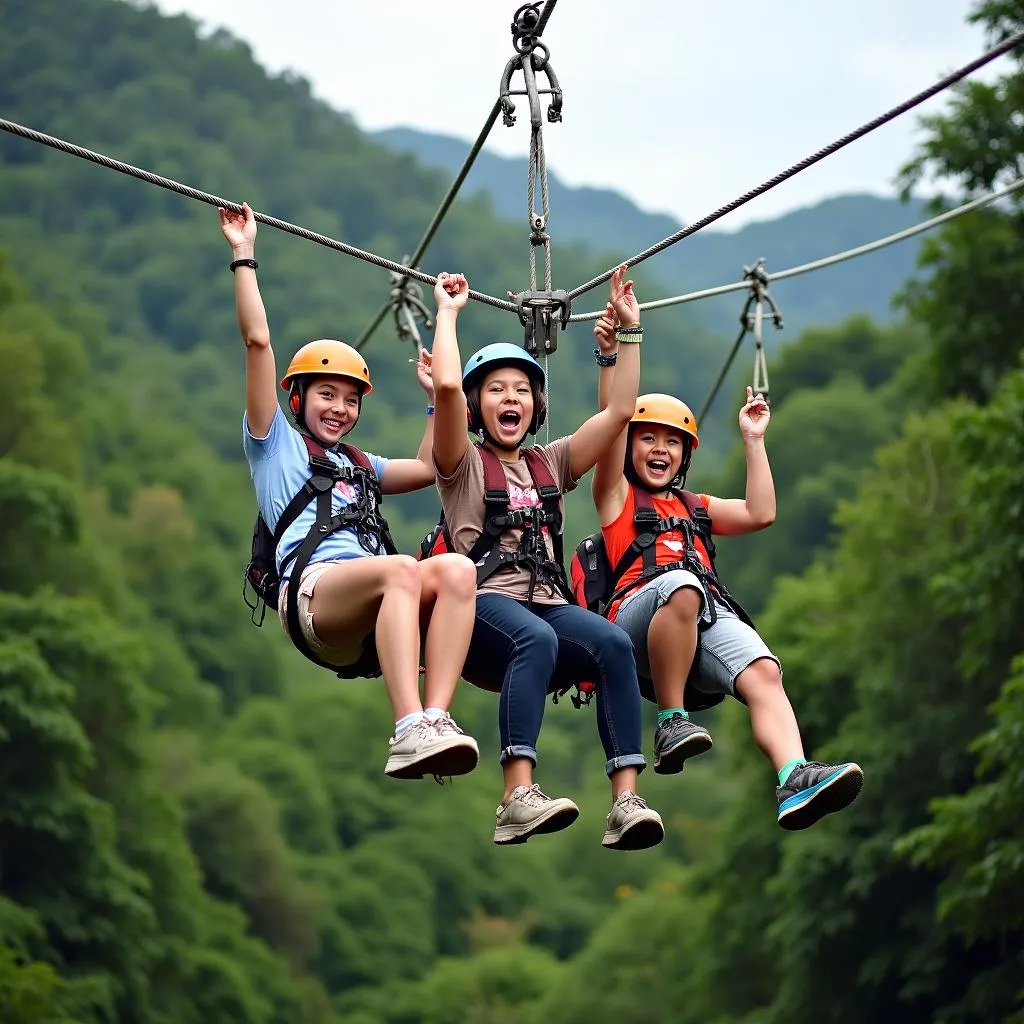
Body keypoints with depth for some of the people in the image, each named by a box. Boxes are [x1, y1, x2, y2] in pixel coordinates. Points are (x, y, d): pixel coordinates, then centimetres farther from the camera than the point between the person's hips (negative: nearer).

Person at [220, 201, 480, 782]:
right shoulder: (276, 443, 24)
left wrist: (436, 392, 39)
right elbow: (258, 341, 16)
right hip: (313, 593, -5)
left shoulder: (358, 467, 40)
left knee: (457, 570, -27)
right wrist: (244, 256, 16)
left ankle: (436, 718, -45)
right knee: (400, 569, -37)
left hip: (373, 621, 5)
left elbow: (429, 466, 37)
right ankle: (410, 729, -53)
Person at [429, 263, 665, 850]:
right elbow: (448, 385, -4)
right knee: (537, 639, -39)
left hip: (549, 603, 4)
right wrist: (448, 313, 7)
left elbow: (621, 411, 19)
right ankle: (519, 798, -50)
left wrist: (631, 329, 18)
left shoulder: (551, 464, 27)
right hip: (485, 603, -4)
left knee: (614, 644, -29)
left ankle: (627, 802, -39)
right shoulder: (464, 465, 14)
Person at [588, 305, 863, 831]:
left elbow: (761, 513, 25)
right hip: (638, 619, -4)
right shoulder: (617, 496, 23)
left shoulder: (696, 508, 38)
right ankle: (669, 723, -31)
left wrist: (754, 439, 30)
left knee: (763, 672, -28)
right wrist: (611, 355, -3)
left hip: (707, 621, 4)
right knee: (680, 584, -40)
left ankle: (795, 780, -51)